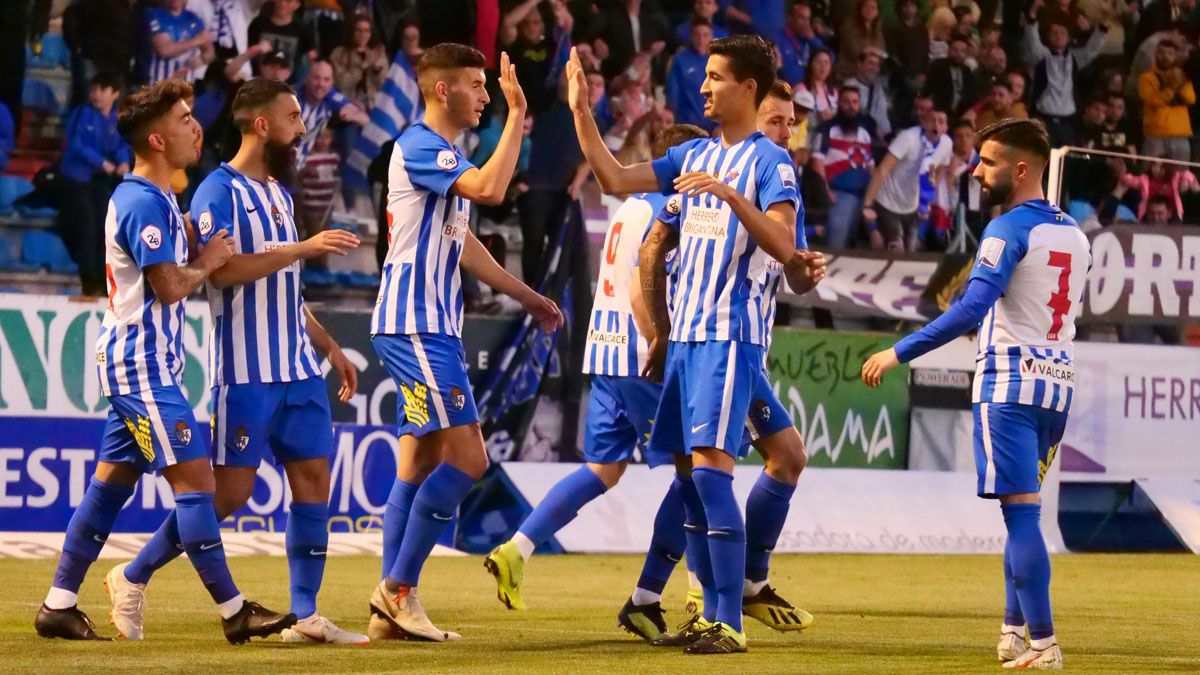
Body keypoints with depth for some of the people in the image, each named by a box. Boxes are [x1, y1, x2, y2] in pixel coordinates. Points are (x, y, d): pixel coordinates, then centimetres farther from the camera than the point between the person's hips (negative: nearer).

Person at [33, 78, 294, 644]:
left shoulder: (153, 198, 16)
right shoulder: (144, 204, -17)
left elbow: (172, 280, 22)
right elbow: (171, 285, -23)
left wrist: (204, 262, 5)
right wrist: (207, 263, -5)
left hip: (136, 363, 10)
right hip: (144, 365, -10)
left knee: (112, 481, 10)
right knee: (193, 476, -10)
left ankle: (59, 605, 12)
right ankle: (233, 611, -9)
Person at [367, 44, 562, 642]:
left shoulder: (446, 155, 18)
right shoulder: (419, 147, -13)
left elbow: (460, 244, 28)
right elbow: (491, 188, -28)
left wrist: (525, 296, 29)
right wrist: (517, 116, -21)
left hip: (433, 328, 10)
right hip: (414, 326, -10)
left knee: (420, 463, 9)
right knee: (466, 458, -13)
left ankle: (392, 604, 10)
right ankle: (398, 588, -8)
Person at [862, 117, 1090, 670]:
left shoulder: (1009, 229, -10)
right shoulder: (1075, 235, 14)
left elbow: (970, 310, -20)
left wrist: (899, 352, -19)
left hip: (1010, 384, -8)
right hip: (1059, 386, 8)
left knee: (1020, 511, -9)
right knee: (1021, 511, 17)